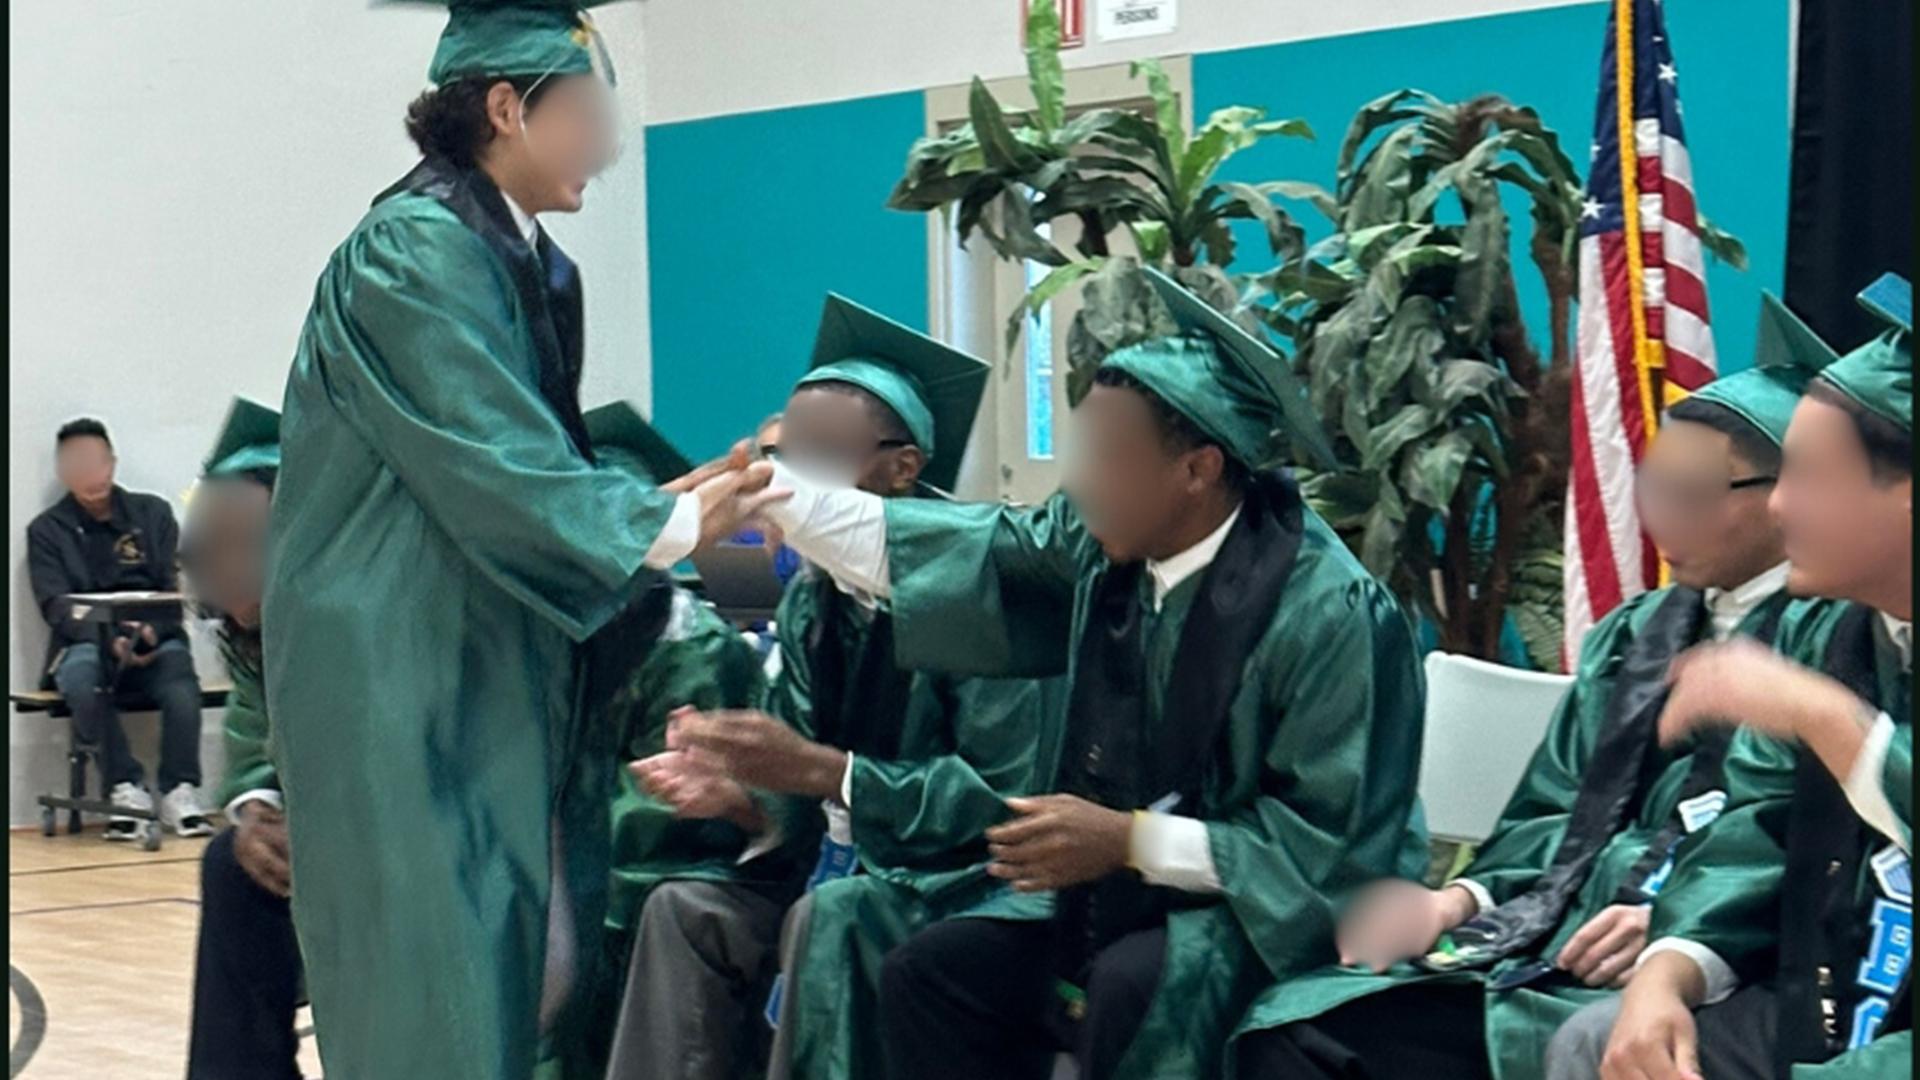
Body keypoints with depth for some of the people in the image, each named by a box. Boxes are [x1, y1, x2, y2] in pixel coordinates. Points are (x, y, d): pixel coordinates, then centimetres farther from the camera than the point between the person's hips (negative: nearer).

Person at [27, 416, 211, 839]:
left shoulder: (153, 513, 12)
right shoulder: (47, 530, 9)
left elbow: (176, 588, 6)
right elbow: (57, 607, -2)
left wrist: (152, 631, -16)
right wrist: (110, 640, -20)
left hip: (155, 640, 1)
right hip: (83, 643, -1)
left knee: (179, 675, -33)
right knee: (83, 680, -36)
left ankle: (180, 792, -27)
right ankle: (126, 790, -31)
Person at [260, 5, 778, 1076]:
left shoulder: (533, 264, 12)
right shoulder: (413, 255, -15)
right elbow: (497, 474, -20)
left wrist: (670, 494, 1)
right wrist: (677, 526, -18)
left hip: (503, 683, 9)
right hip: (403, 686, -9)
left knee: (534, 977, 8)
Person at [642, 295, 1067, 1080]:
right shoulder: (809, 598, 6)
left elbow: (1010, 795, -21)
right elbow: (802, 777, 6)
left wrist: (823, 771, -27)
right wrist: (733, 778, -18)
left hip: (979, 877, -7)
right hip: (854, 862, 7)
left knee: (827, 922, -33)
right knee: (683, 909, -17)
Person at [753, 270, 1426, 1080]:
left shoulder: (1329, 613, -23)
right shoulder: (1100, 549, -4)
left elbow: (1337, 841, -22)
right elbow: (934, 556, 6)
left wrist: (1132, 841, -25)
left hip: (1270, 917, -7)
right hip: (1132, 899, 7)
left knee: (1127, 990, -34)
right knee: (927, 974, -5)